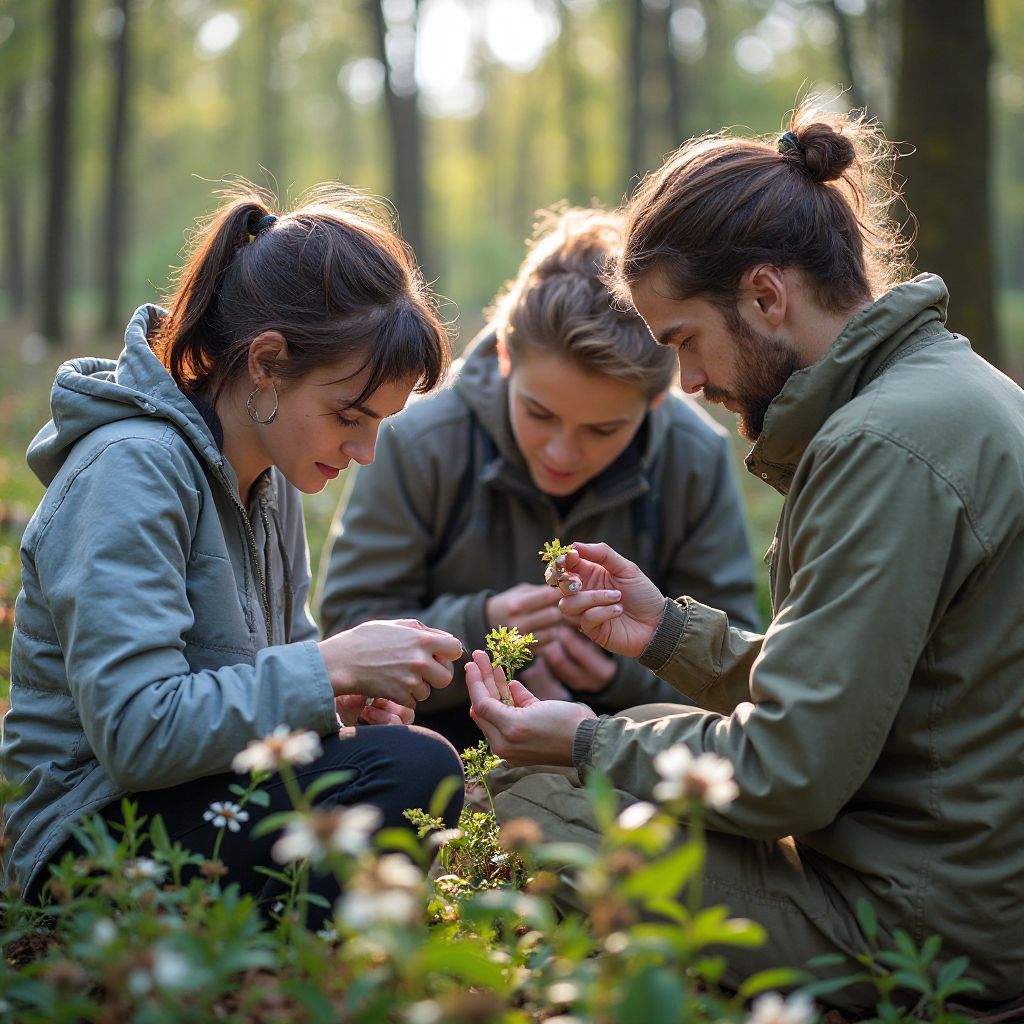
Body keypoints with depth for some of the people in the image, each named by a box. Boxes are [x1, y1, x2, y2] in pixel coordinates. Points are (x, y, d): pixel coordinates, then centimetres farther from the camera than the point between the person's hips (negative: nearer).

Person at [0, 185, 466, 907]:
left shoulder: (270, 478, 9)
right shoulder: (131, 470, -19)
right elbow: (136, 731, -27)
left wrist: (346, 700, -4)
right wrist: (328, 669, -25)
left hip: (204, 804, 10)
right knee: (410, 770, -27)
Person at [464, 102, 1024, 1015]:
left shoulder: (888, 444, -23)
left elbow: (792, 774, -22)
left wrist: (588, 745, -8)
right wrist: (675, 632, 8)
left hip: (931, 927, -10)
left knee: (533, 801, -9)